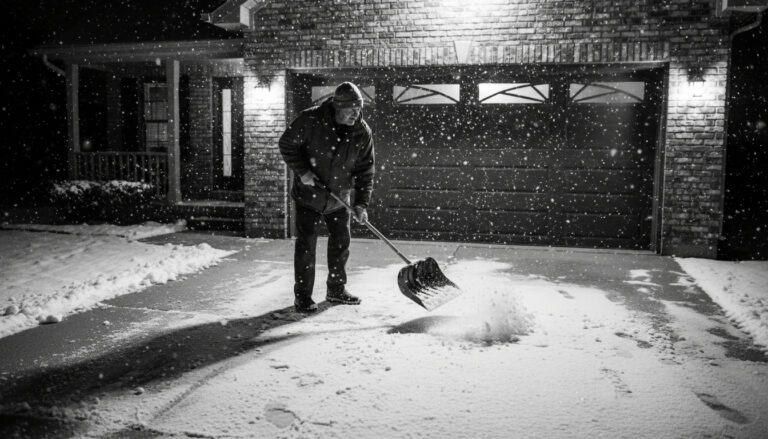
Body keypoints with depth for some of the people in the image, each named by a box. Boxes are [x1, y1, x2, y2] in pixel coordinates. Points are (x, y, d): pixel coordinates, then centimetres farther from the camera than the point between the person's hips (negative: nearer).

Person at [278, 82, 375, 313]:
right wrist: (302, 171, -19)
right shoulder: (310, 120, -19)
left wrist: (361, 203, -12)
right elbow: (287, 144, -9)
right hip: (309, 195, -4)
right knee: (306, 245, -3)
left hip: (339, 199, 4)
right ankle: (302, 296, 9)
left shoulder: (362, 133, -9)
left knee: (341, 242, 10)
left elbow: (365, 170, -5)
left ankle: (336, 289, 28)